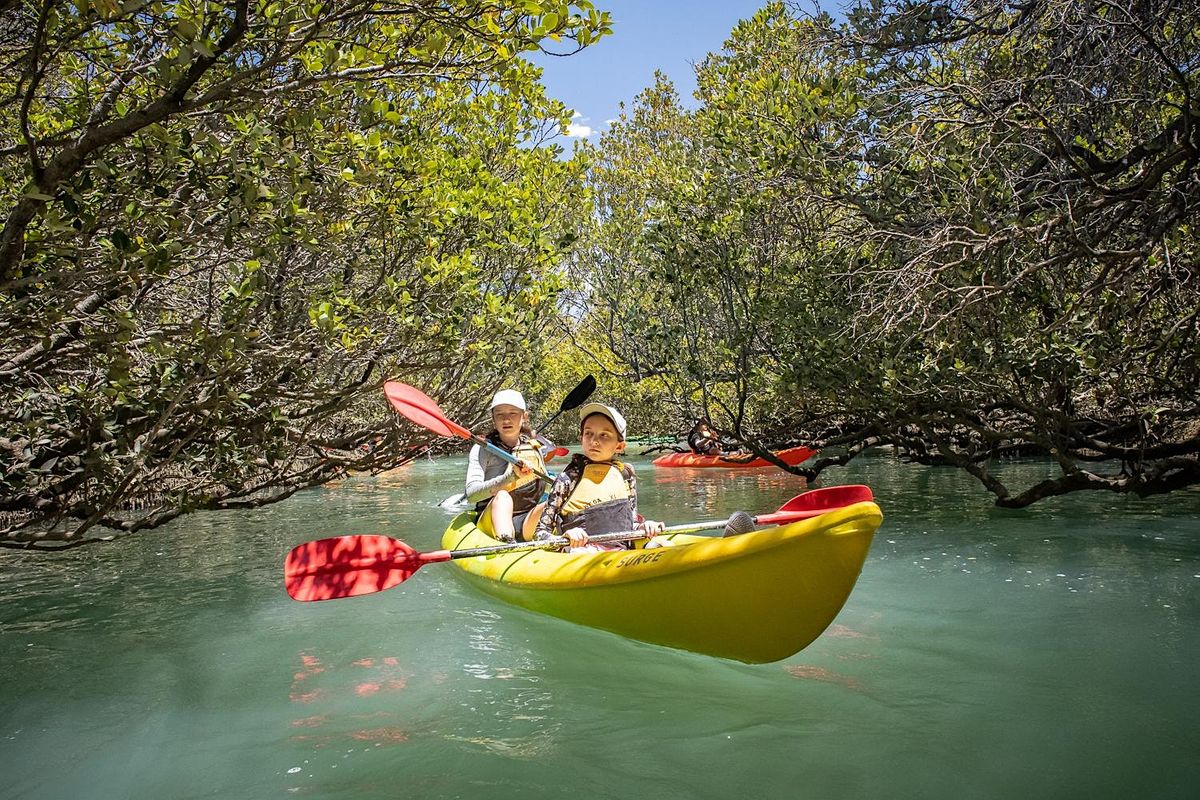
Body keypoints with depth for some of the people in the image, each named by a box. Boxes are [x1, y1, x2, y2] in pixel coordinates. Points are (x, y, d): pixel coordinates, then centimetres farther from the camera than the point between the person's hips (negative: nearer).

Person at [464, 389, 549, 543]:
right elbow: (471, 494, -15)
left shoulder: (534, 447, 12)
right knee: (502, 496, -33)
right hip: (493, 522, -3)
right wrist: (511, 476, -27)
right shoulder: (482, 450, -1)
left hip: (528, 525, 3)